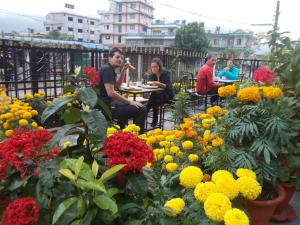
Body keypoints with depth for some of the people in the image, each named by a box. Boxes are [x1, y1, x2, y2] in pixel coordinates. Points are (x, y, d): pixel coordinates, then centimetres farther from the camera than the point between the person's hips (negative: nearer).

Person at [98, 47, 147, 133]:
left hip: (107, 103, 11)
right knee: (141, 109, -14)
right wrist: (130, 102, -18)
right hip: (107, 106, -11)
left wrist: (123, 70, 14)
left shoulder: (108, 69, 15)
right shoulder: (107, 69, -15)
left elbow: (117, 85, 27)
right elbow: (111, 92, -24)